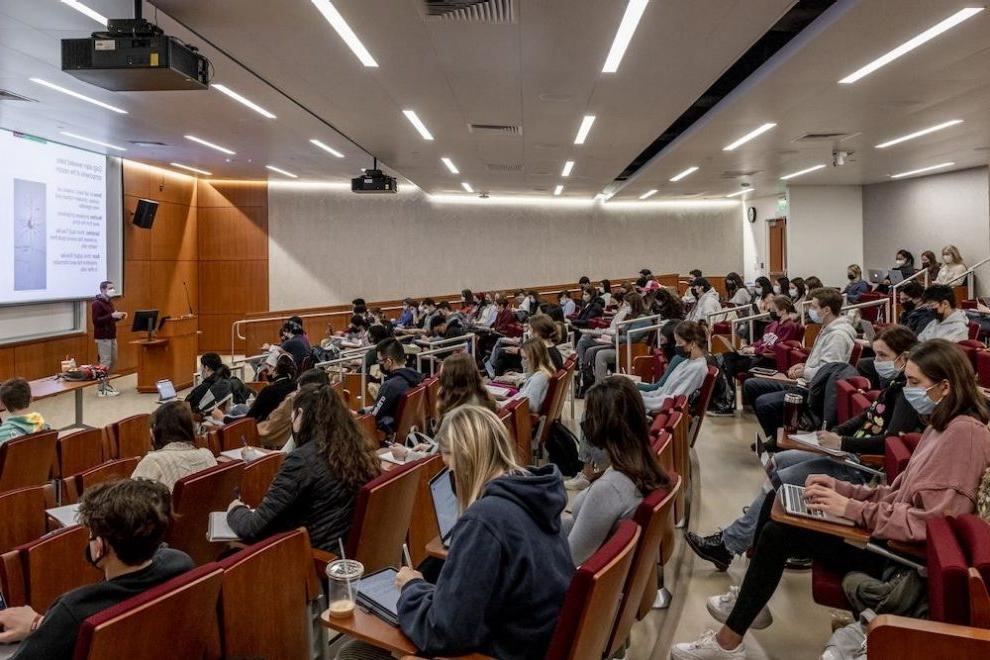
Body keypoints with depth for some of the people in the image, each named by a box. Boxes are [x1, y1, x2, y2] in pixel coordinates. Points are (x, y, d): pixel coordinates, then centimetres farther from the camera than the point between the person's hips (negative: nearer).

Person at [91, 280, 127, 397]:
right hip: (103, 338, -9)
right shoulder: (97, 303, -13)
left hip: (112, 336, 9)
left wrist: (119, 317, 4)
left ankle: (106, 383, 25)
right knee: (105, 362, -6)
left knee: (113, 361, 13)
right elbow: (96, 321, -21)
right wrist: (112, 315, -26)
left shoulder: (109, 302, 14)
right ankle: (102, 389, 0)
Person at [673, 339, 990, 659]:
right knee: (776, 501, 8)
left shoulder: (964, 432, -21)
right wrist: (842, 488, 0)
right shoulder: (942, 425, 10)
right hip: (892, 529, 10)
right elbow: (901, 493, 11)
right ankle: (750, 602, 19)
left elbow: (928, 522, -28)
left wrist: (850, 508, -25)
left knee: (779, 532, -13)